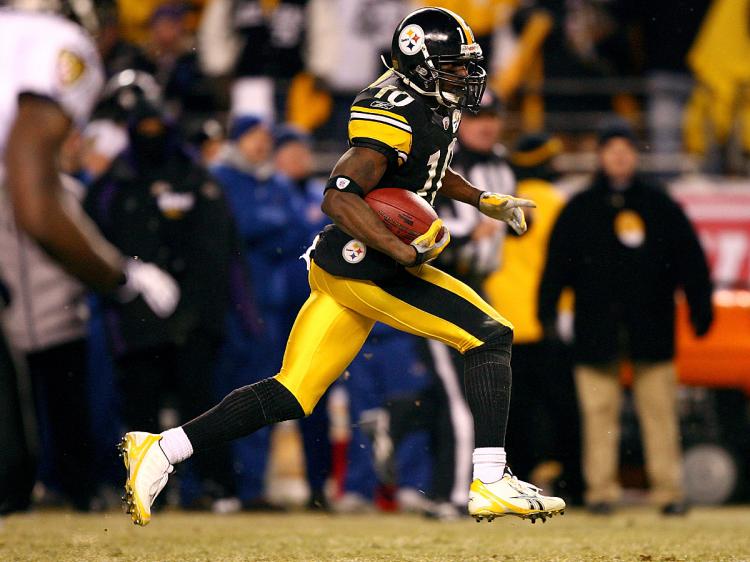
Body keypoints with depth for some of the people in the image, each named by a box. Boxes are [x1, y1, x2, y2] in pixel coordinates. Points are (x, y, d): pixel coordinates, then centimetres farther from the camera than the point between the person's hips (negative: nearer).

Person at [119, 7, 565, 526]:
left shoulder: (436, 106, 13)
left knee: (290, 397, 8)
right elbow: (339, 198, -25)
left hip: (341, 268, 10)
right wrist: (405, 252, -29)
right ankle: (490, 484, -11)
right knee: (491, 336, -9)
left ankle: (161, 450, 8)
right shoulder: (397, 114, -18)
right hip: (363, 268, -10)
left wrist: (486, 201, 25)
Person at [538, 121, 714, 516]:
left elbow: (690, 260, 10)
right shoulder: (580, 209, 8)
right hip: (596, 328, 0)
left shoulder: (659, 205, 9)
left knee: (660, 412, -1)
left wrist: (701, 308, 5)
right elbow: (556, 263, 6)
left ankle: (668, 490, 1)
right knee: (599, 412, 0)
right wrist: (547, 311, -3)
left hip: (652, 329, 0)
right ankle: (601, 490, 4)